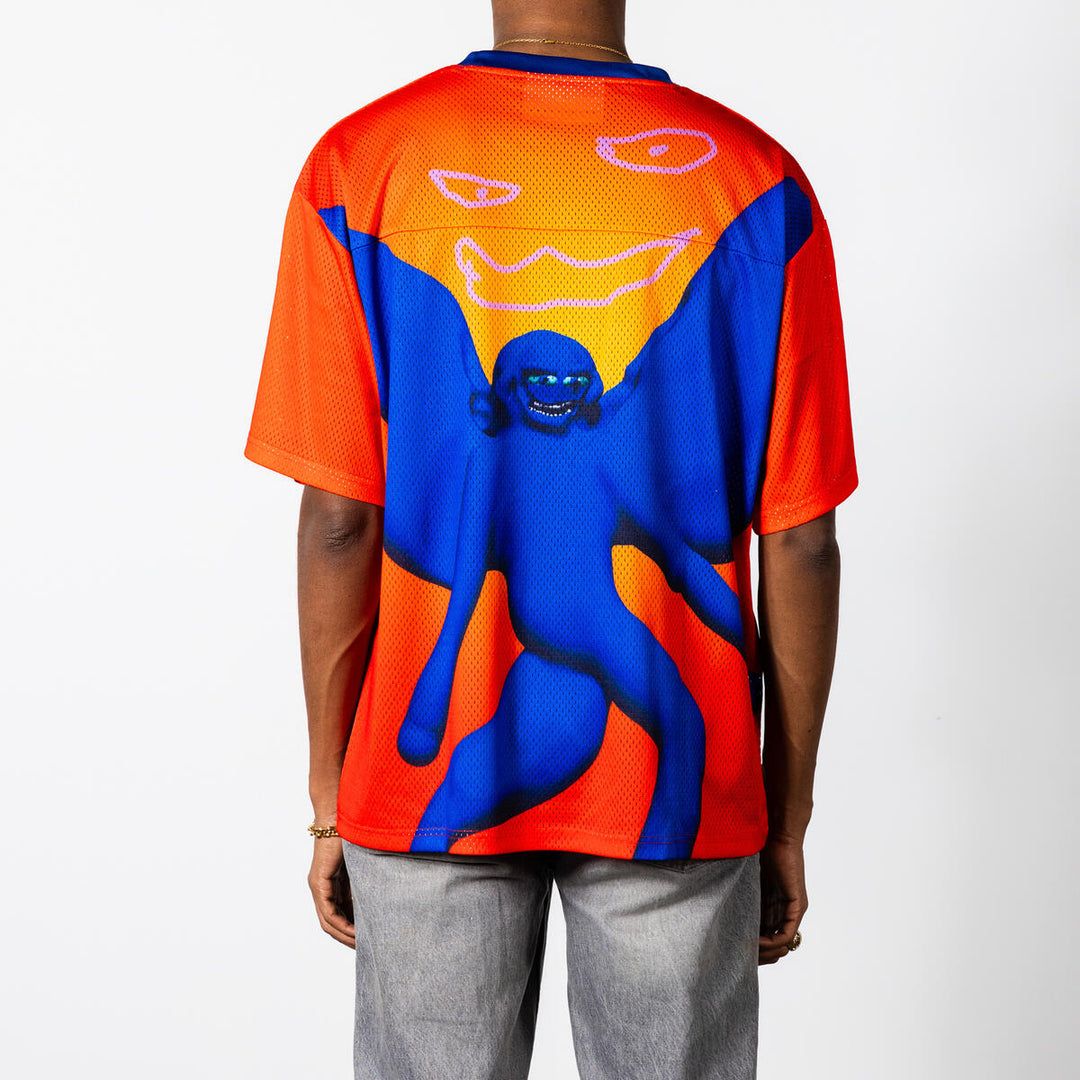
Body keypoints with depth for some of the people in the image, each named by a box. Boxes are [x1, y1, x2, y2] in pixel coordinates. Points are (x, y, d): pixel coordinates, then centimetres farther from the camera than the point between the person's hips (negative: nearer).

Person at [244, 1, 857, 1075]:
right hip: (677, 780, 0)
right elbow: (802, 544, -6)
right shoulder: (757, 182, -6)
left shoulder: (356, 167, -7)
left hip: (436, 766, 1)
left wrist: (330, 795, 4)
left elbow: (339, 522, -8)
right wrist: (789, 816, 6)